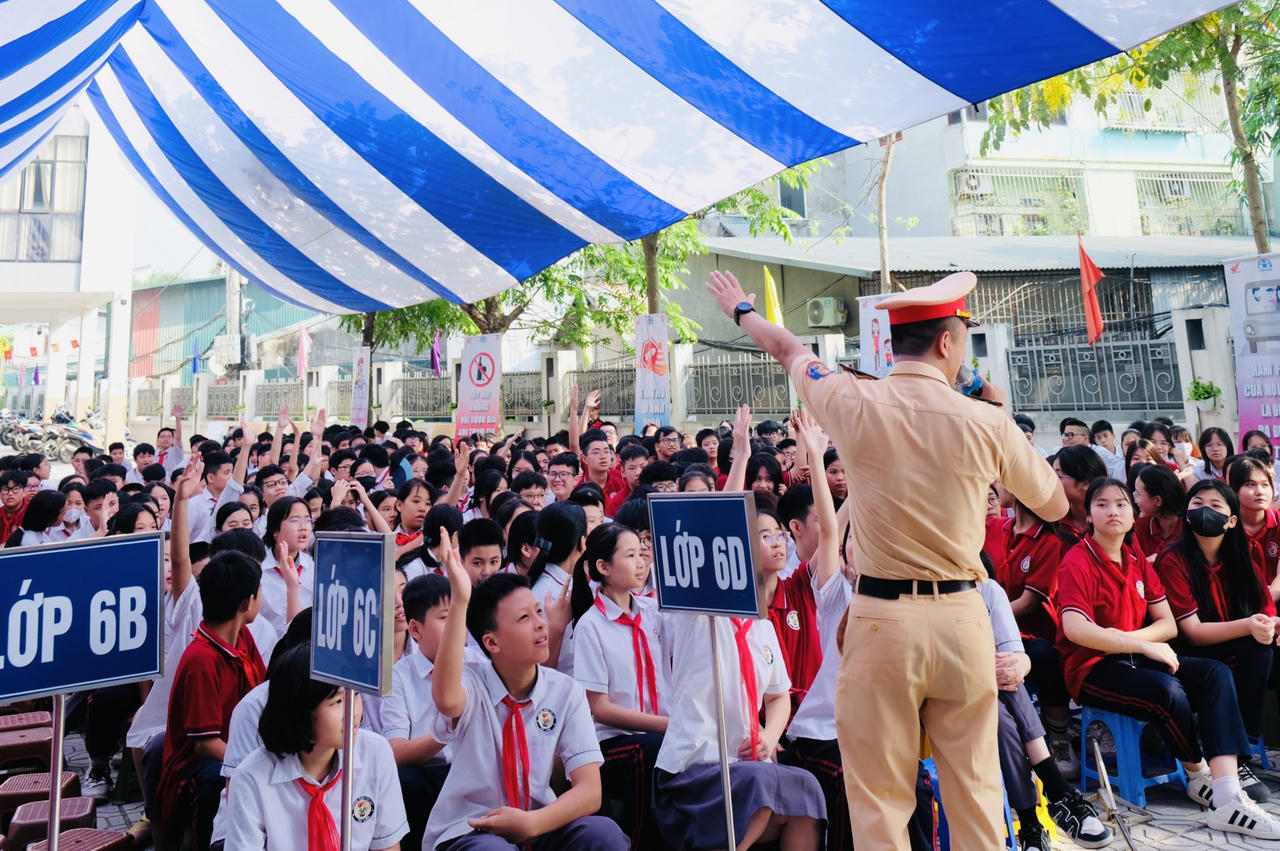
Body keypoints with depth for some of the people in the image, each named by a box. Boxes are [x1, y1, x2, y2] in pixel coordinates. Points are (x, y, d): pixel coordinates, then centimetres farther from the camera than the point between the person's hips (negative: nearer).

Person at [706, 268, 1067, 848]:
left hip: (880, 620, -1)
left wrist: (742, 310, 34)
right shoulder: (986, 422, -4)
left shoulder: (853, 403, -6)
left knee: (880, 798, 9)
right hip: (962, 618, 2)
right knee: (975, 789, 16)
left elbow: (790, 350, 14)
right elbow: (1054, 505, 11)